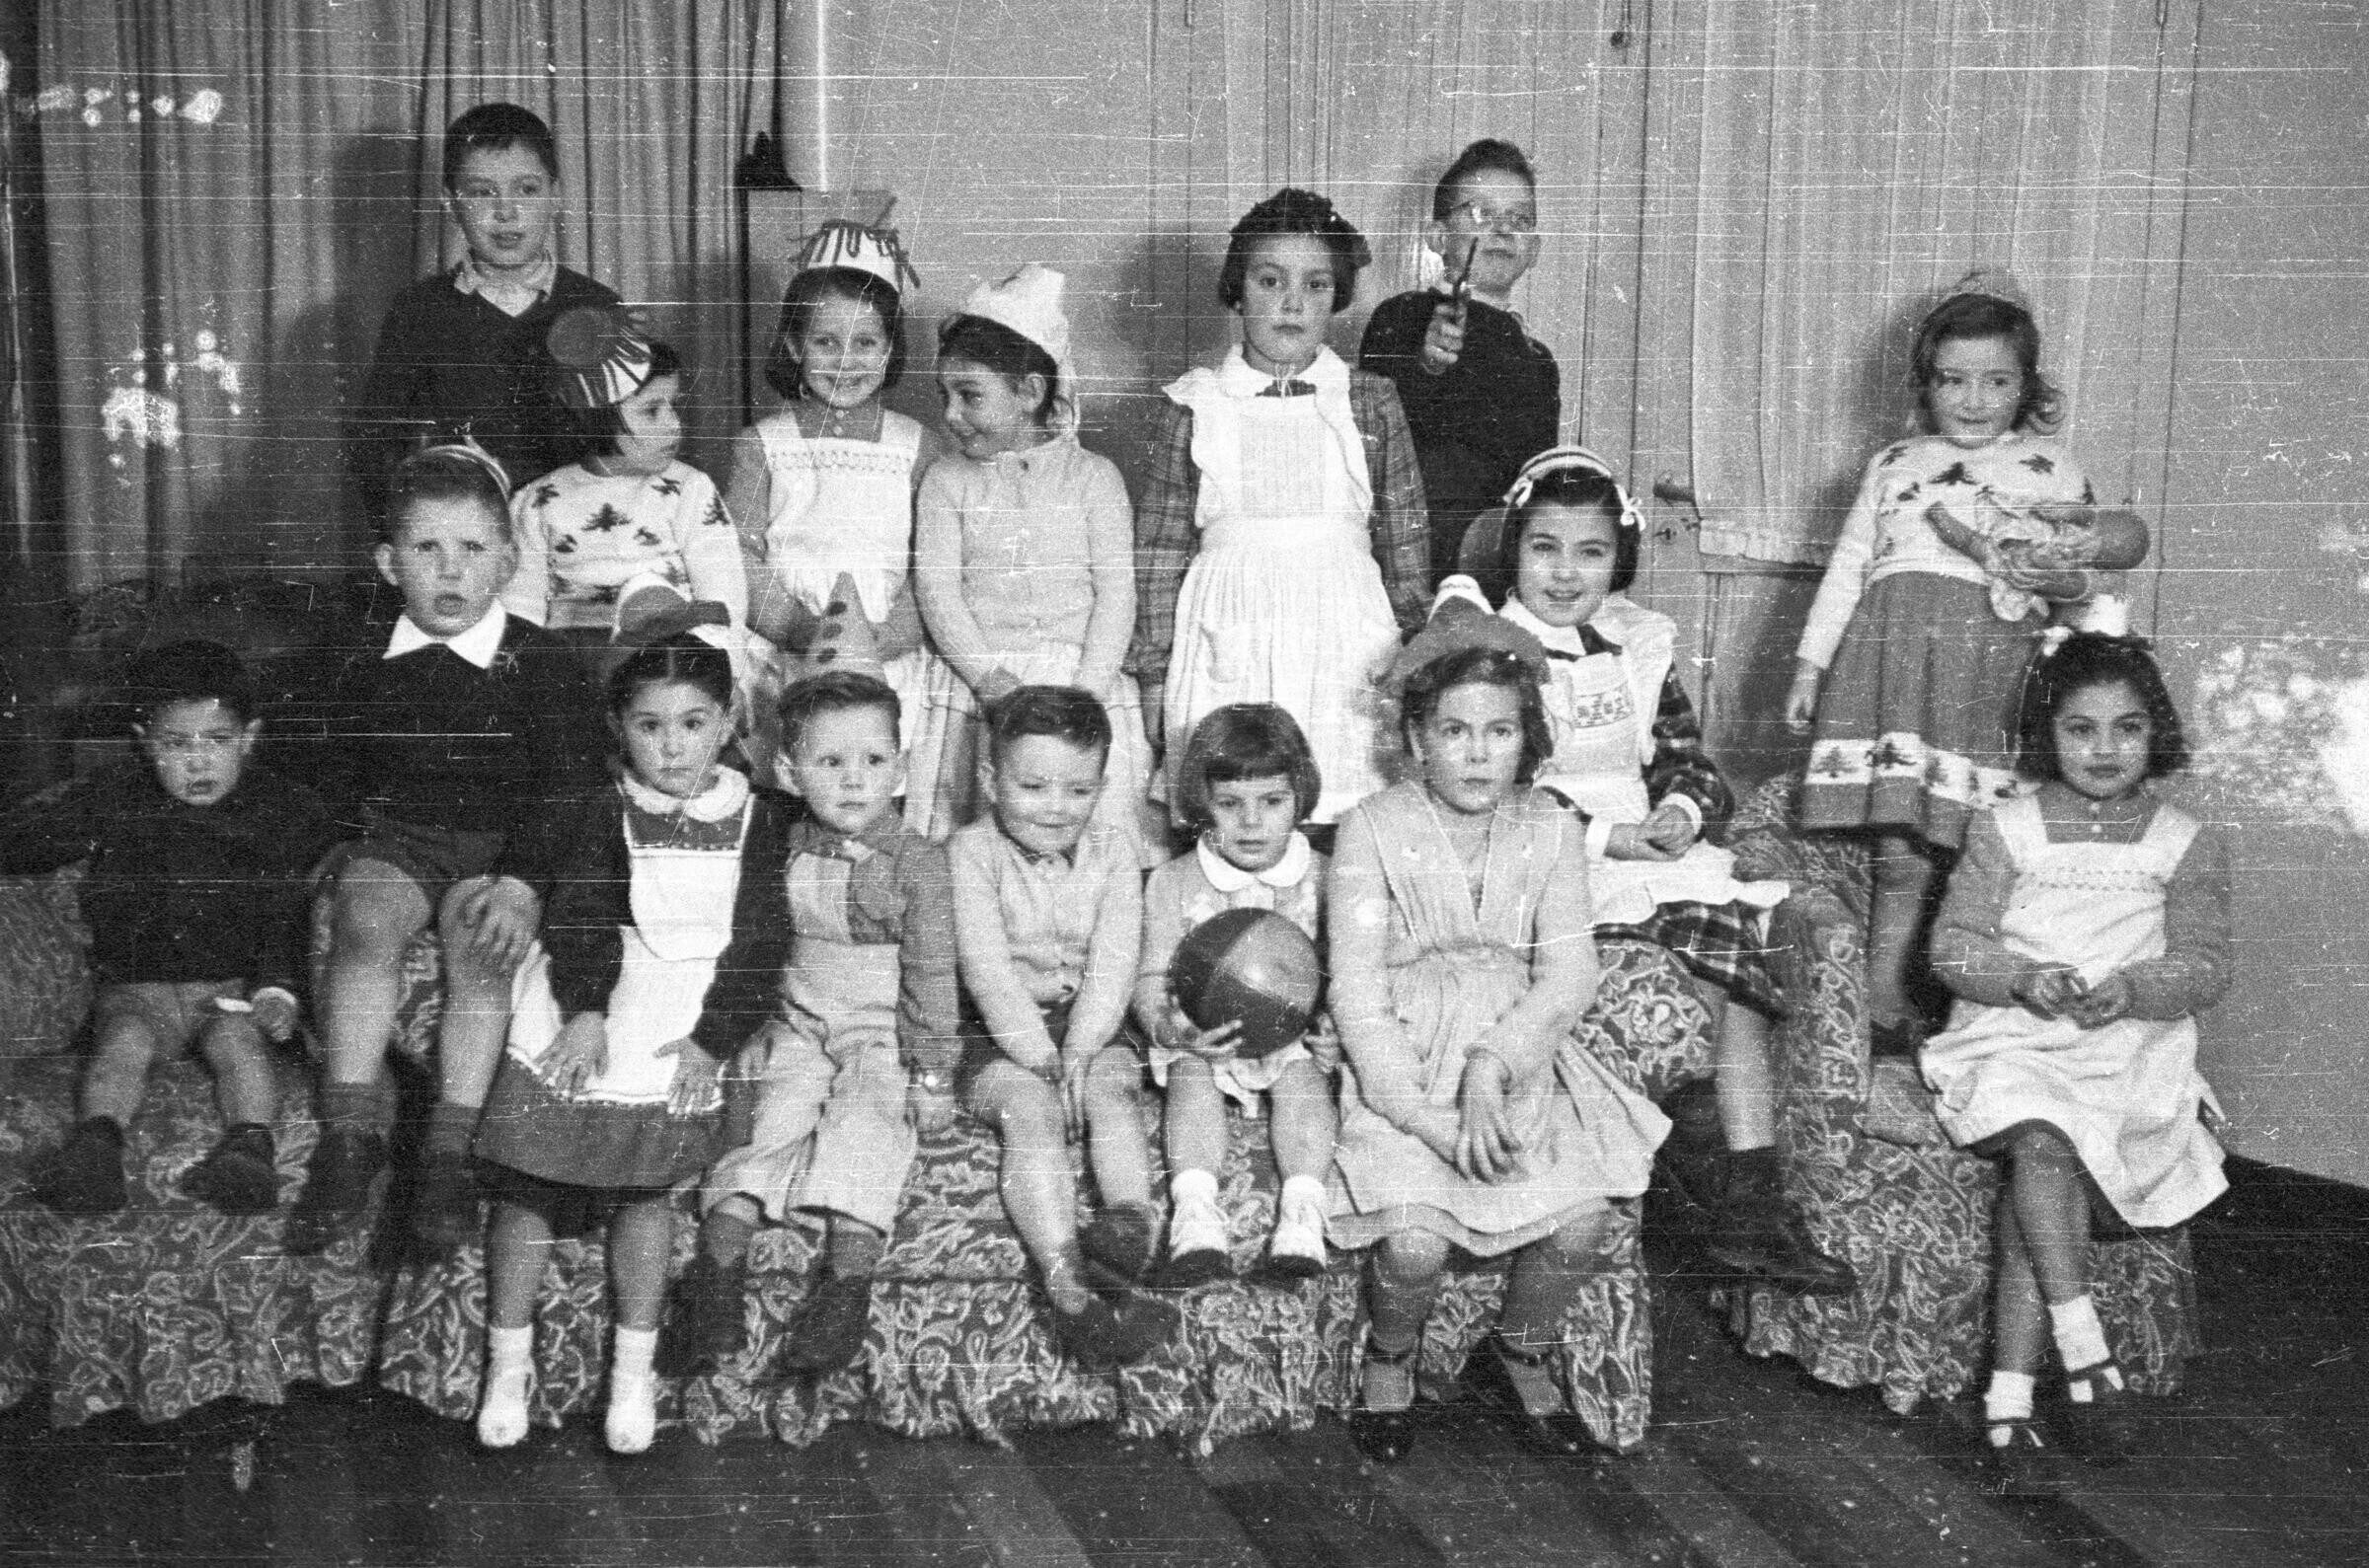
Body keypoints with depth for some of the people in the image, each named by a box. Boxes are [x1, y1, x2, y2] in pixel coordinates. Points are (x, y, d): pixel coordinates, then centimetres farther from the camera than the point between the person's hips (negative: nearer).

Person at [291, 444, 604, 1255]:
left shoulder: (542, 664, -2)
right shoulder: (366, 671, 9)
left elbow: (572, 799, -5)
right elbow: (338, 785, 22)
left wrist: (520, 881, -18)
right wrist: (342, 846, 3)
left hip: (504, 847, -2)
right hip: (392, 840, 2)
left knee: (481, 947, -31)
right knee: (365, 922, -29)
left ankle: (449, 1149, -24)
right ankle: (350, 1133, -25)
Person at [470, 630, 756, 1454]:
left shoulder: (759, 822, 4)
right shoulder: (597, 815, 5)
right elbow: (580, 914, -7)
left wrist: (711, 1039, -8)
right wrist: (585, 1008, -21)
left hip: (681, 1036, -1)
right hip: (576, 1016, 1)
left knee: (646, 1187, -5)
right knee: (527, 1184, 1)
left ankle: (633, 1369, 8)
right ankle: (508, 1361, 13)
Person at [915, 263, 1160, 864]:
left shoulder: (1092, 477, 4)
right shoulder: (946, 481, 7)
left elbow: (1116, 591, -1)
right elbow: (938, 592, -1)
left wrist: (1086, 689, -12)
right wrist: (991, 678, -13)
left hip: (1082, 677, -1)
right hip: (977, 680, 1)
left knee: (1100, 829, -4)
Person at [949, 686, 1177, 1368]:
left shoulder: (1112, 862, 6)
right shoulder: (971, 855, -4)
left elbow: (1112, 968, -5)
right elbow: (988, 968, -13)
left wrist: (1077, 1054, -19)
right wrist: (1040, 1058, -19)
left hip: (1088, 1030, 4)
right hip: (995, 1035, -4)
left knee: (1109, 1092, -27)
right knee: (1031, 1112, -29)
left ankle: (1133, 1219, -50)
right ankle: (1068, 1284, -48)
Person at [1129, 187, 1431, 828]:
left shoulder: (1371, 402, 7)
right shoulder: (1192, 406, 4)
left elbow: (1405, 543, 11)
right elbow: (1159, 551, 6)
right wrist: (1154, 677, 5)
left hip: (1345, 644, 1)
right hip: (1227, 647, 0)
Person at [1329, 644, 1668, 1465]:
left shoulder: (1551, 828, 3)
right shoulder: (1375, 827, -6)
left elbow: (1570, 974, -3)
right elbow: (1356, 993, -10)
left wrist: (1491, 1065, -19)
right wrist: (1435, 1121, -19)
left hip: (1520, 1053, 3)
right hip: (1402, 1063, -3)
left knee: (1582, 1222, -19)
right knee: (1416, 1241, -25)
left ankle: (1519, 1353, 14)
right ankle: (1388, 1361, 11)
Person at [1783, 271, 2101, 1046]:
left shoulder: (2051, 468, 16)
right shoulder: (1894, 464, 22)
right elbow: (1848, 565, 20)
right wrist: (1810, 663, 14)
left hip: (1987, 652, -1)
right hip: (1887, 646, 2)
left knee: (1951, 826, -11)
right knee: (1897, 839, -6)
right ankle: (1882, 991, 0)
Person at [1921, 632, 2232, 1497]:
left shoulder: (2186, 842, 9)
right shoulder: (2004, 828, 7)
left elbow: (2206, 963, 3)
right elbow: (1952, 944, 3)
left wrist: (2133, 986, -17)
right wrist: (2024, 977, -16)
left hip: (2130, 1049, 0)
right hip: (2014, 1039, 0)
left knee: (2035, 1196, -24)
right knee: (2042, 1148, -32)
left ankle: (2009, 1409, -22)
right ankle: (2087, 1355, -28)